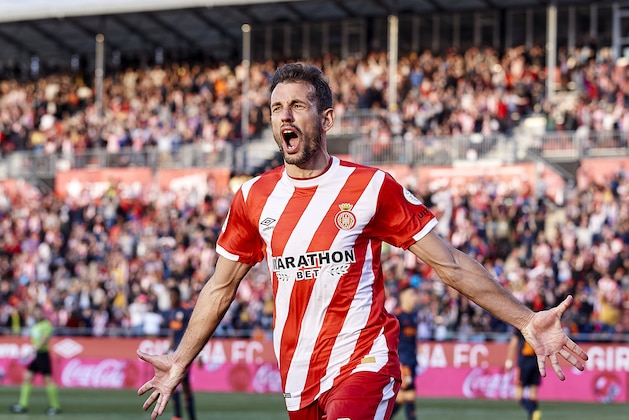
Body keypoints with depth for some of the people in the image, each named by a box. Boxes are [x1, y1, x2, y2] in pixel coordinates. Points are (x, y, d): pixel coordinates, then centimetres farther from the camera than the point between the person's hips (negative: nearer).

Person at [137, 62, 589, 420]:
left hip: (363, 365, -4)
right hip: (298, 380, 5)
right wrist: (180, 363, 22)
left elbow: (450, 263, -2)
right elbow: (221, 287, 19)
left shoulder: (372, 187, -5)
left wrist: (526, 320, -7)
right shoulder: (254, 197, 6)